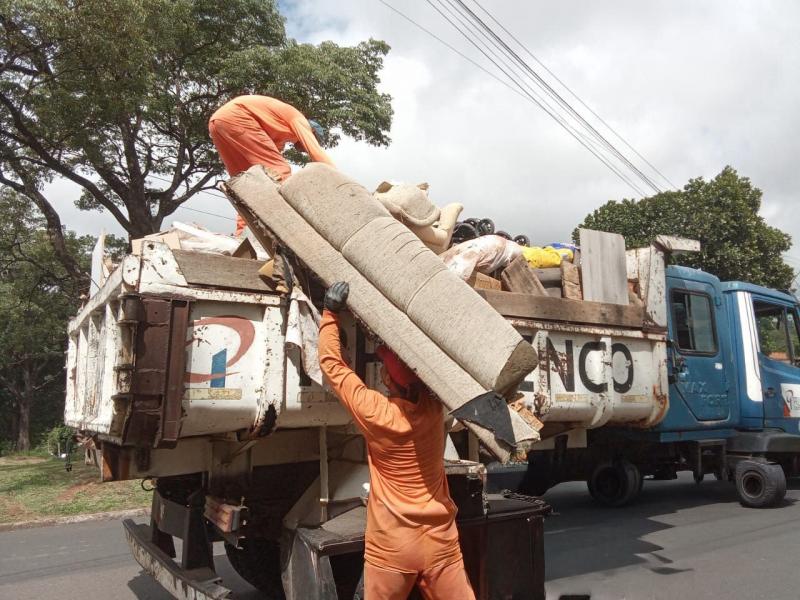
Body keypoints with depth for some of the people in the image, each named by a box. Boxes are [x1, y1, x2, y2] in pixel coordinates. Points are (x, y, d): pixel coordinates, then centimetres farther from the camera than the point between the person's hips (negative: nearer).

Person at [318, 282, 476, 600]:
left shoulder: (374, 412, -19)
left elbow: (332, 363, -7)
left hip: (391, 546, -3)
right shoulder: (433, 406, -9)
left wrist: (330, 312, 1)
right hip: (440, 542, 3)